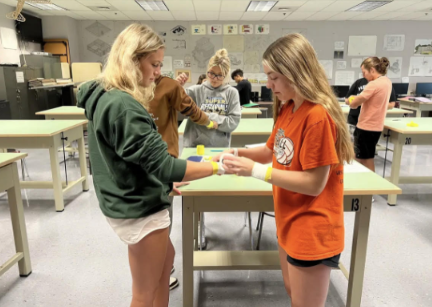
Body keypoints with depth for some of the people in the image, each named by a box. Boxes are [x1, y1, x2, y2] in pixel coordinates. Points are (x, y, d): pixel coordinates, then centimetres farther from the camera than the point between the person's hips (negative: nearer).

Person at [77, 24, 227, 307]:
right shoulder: (123, 106, -27)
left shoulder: (104, 95, 6)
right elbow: (164, 166, -29)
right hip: (139, 209, -10)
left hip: (129, 202, 10)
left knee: (166, 257, 28)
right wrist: (218, 166, -22)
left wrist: (166, 184, 16)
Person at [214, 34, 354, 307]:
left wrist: (255, 170, -27)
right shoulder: (287, 109, 3)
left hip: (312, 231, -9)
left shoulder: (317, 117, -26)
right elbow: (273, 151, 11)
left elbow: (314, 184, -26)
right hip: (289, 223, 9)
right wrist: (238, 153, -6)